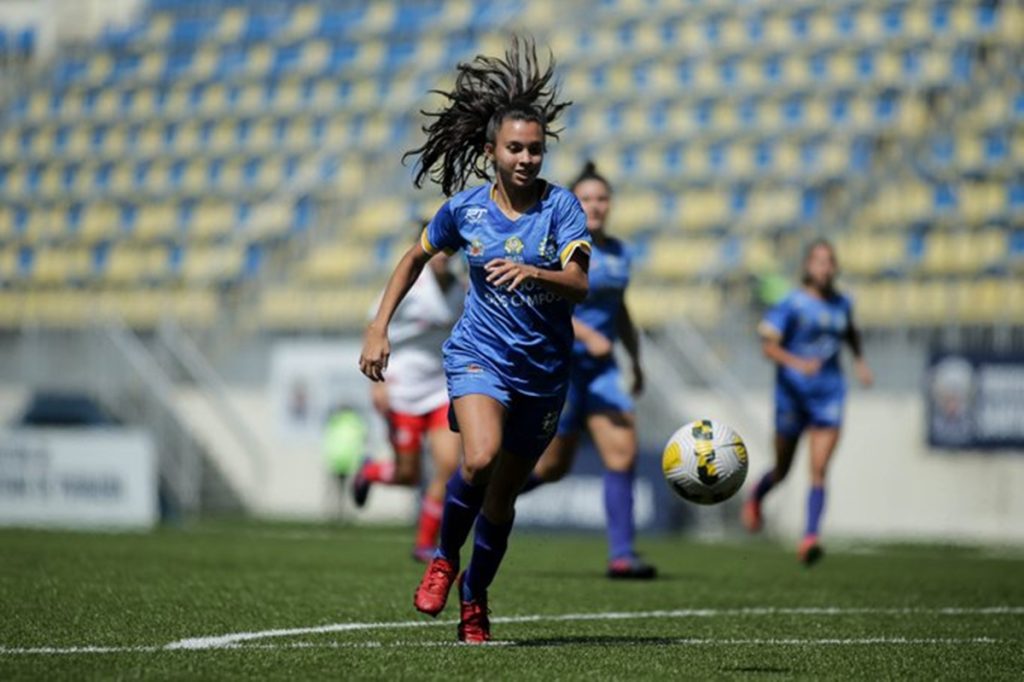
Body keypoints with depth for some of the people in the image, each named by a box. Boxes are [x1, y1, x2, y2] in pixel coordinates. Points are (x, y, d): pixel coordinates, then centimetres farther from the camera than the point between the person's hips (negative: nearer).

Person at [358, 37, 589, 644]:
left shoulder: (561, 206, -8)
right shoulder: (466, 207, -2)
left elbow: (579, 285, -20)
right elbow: (416, 258, 15)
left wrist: (531, 272, -40)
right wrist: (380, 327, 9)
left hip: (544, 369, 1)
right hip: (480, 356, -1)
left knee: (502, 497, 9)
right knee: (480, 458, -28)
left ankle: (474, 600, 32)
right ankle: (445, 557, -1)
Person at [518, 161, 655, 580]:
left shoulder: (618, 253, 11)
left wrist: (636, 359, 20)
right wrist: (586, 334, -30)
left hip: (600, 366, 6)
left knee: (623, 450, -9)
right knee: (554, 464, 0)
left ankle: (621, 555, -9)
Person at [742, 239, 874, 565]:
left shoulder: (841, 303, 8)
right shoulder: (792, 304, -9)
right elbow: (768, 345, -18)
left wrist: (860, 360, 14)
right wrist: (797, 363, -34)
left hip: (829, 395, 3)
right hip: (793, 393, -3)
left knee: (819, 470, -12)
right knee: (782, 469, 12)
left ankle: (810, 538, -16)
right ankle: (755, 497, 45)